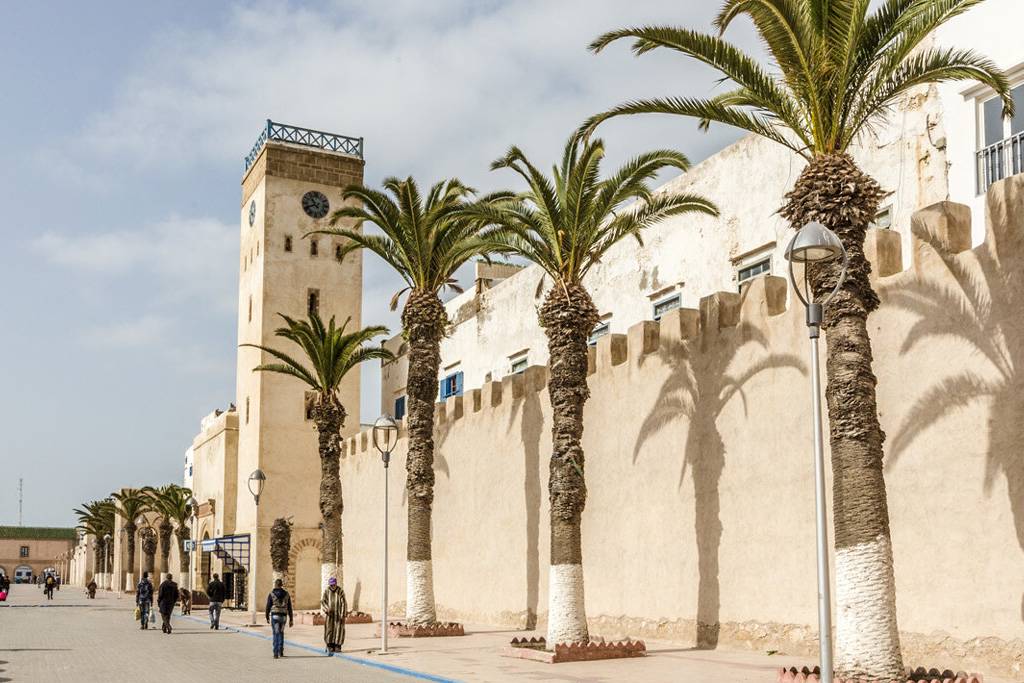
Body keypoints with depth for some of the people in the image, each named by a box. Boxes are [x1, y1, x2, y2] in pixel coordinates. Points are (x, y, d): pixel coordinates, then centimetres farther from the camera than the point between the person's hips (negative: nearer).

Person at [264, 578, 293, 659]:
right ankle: (281, 651, 18)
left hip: (274, 616, -3)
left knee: (276, 634, -1)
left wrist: (267, 618, 11)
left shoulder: (271, 594, -3)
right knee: (281, 633, 21)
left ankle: (276, 654, -8)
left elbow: (268, 607, -2)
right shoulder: (286, 594, 4)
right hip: (283, 616, 3)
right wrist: (290, 620, 6)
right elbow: (289, 608, 3)